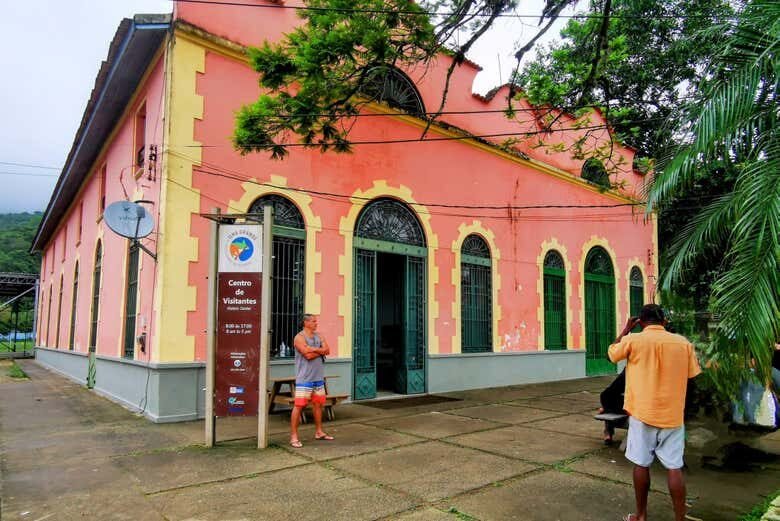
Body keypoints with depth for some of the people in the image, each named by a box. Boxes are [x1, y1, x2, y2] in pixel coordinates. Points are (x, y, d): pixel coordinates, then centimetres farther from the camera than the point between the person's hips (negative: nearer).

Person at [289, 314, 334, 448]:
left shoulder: (319, 336, 12)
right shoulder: (299, 337, -8)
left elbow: (327, 350, 0)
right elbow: (307, 355, -20)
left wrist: (313, 349, -11)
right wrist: (320, 351, -8)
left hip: (318, 377, 7)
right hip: (304, 378, -7)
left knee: (318, 404, 13)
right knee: (299, 405, -6)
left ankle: (319, 432, 25)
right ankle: (294, 436, -1)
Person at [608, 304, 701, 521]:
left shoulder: (633, 340, -8)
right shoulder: (683, 343, -2)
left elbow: (612, 354, 10)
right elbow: (692, 377, 4)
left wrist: (626, 329, 15)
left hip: (642, 413, -1)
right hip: (673, 415, 2)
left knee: (641, 464, 9)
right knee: (674, 467, 5)